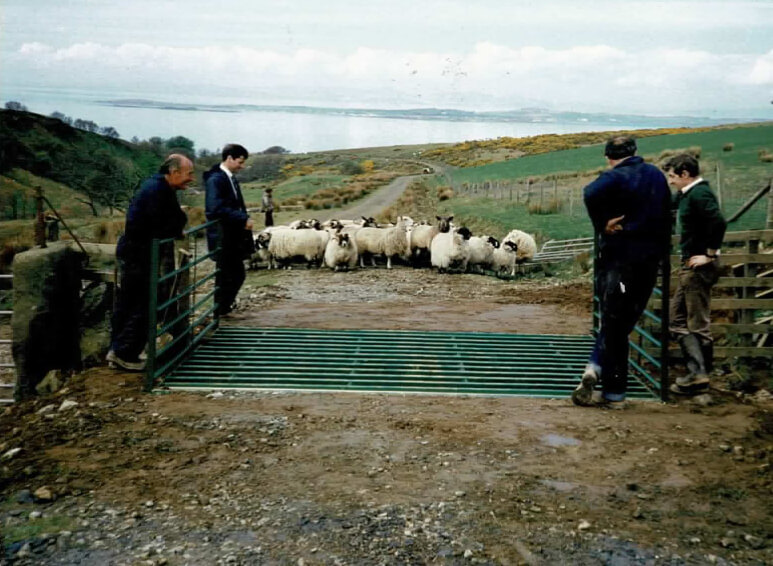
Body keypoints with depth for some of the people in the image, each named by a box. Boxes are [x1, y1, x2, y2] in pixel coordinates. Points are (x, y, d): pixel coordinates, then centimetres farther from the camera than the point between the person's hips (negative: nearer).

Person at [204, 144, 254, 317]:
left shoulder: (231, 178, 12)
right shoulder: (216, 179, -16)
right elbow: (217, 209, -27)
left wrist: (244, 220, 2)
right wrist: (243, 219, -25)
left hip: (233, 237, 9)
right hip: (223, 238, -9)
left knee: (237, 275, 15)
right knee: (226, 276, 0)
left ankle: (224, 308, 28)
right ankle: (220, 313, 12)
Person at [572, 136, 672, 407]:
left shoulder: (615, 177, -10)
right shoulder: (657, 175, 11)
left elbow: (591, 193, -33)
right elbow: (666, 215, 16)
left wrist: (602, 225, -21)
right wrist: (661, 250, 18)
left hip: (618, 257, -5)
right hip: (650, 260, 5)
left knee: (613, 324, 7)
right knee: (623, 321, 11)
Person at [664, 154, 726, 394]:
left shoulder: (699, 194, -15)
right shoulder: (686, 194, 15)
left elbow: (718, 222, -28)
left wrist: (710, 254, -22)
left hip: (699, 266, -10)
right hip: (690, 266, 10)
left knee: (698, 322, -6)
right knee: (677, 315, 13)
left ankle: (698, 373, -1)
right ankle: (697, 369, 16)